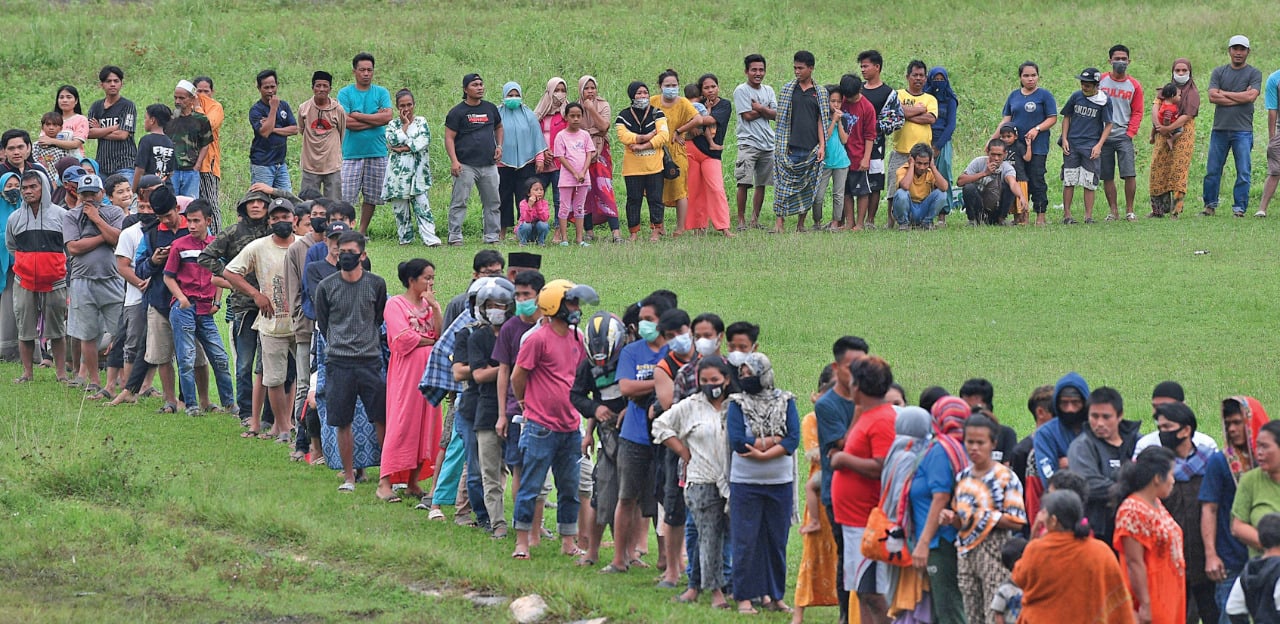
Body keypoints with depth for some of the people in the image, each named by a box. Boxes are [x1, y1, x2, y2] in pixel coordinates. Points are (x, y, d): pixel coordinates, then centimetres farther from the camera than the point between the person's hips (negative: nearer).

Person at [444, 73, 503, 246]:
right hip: (466, 165, -5)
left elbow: (498, 127, 31)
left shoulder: (490, 109, 13)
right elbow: (449, 138, -6)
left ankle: (492, 236, 15)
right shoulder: (457, 112, -2)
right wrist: (454, 161, -17)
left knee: (493, 203, 7)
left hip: (489, 165, 5)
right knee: (459, 202, -7)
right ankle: (455, 237, -4)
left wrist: (499, 145, 14)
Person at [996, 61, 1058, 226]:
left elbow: (1052, 118, -4)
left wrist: (1037, 129, -19)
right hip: (1016, 144, 5)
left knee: (1036, 181, -6)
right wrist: (993, 138, 1)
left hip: (1037, 146, -5)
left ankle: (1040, 217, -3)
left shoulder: (1044, 95, 0)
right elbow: (1006, 120, 13)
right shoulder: (1014, 96, 13)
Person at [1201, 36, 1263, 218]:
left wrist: (1224, 93, -4)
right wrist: (1240, 98, -8)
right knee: (1212, 171, 4)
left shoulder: (1254, 73, 4)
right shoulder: (1219, 72, 10)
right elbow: (1212, 97, -2)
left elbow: (1251, 96, -11)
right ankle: (1210, 206, 14)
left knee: (1243, 173, -3)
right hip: (1220, 128, 2)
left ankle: (1239, 208, 3)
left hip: (1243, 129, -2)